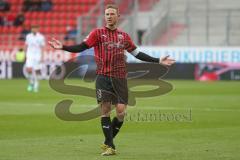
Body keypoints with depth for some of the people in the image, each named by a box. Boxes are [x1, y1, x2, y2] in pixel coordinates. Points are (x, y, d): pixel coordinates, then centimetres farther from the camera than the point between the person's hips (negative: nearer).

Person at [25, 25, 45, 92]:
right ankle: (31, 83, 7)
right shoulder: (28, 36, 6)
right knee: (29, 69, -13)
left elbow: (42, 48, -3)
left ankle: (36, 84, 14)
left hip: (37, 56, -2)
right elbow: (26, 46, 14)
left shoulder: (41, 37, -3)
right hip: (30, 56, 2)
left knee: (37, 71, -1)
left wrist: (41, 57, -10)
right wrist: (26, 54, 11)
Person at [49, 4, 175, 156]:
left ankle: (108, 142, 15)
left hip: (120, 78, 2)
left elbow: (137, 53, 19)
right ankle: (110, 146, 0)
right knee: (105, 109, -7)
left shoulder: (124, 36, 12)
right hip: (103, 77, -2)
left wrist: (158, 61, 19)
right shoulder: (98, 33, 3)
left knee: (121, 112, -5)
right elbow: (81, 47, -3)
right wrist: (63, 47, -17)